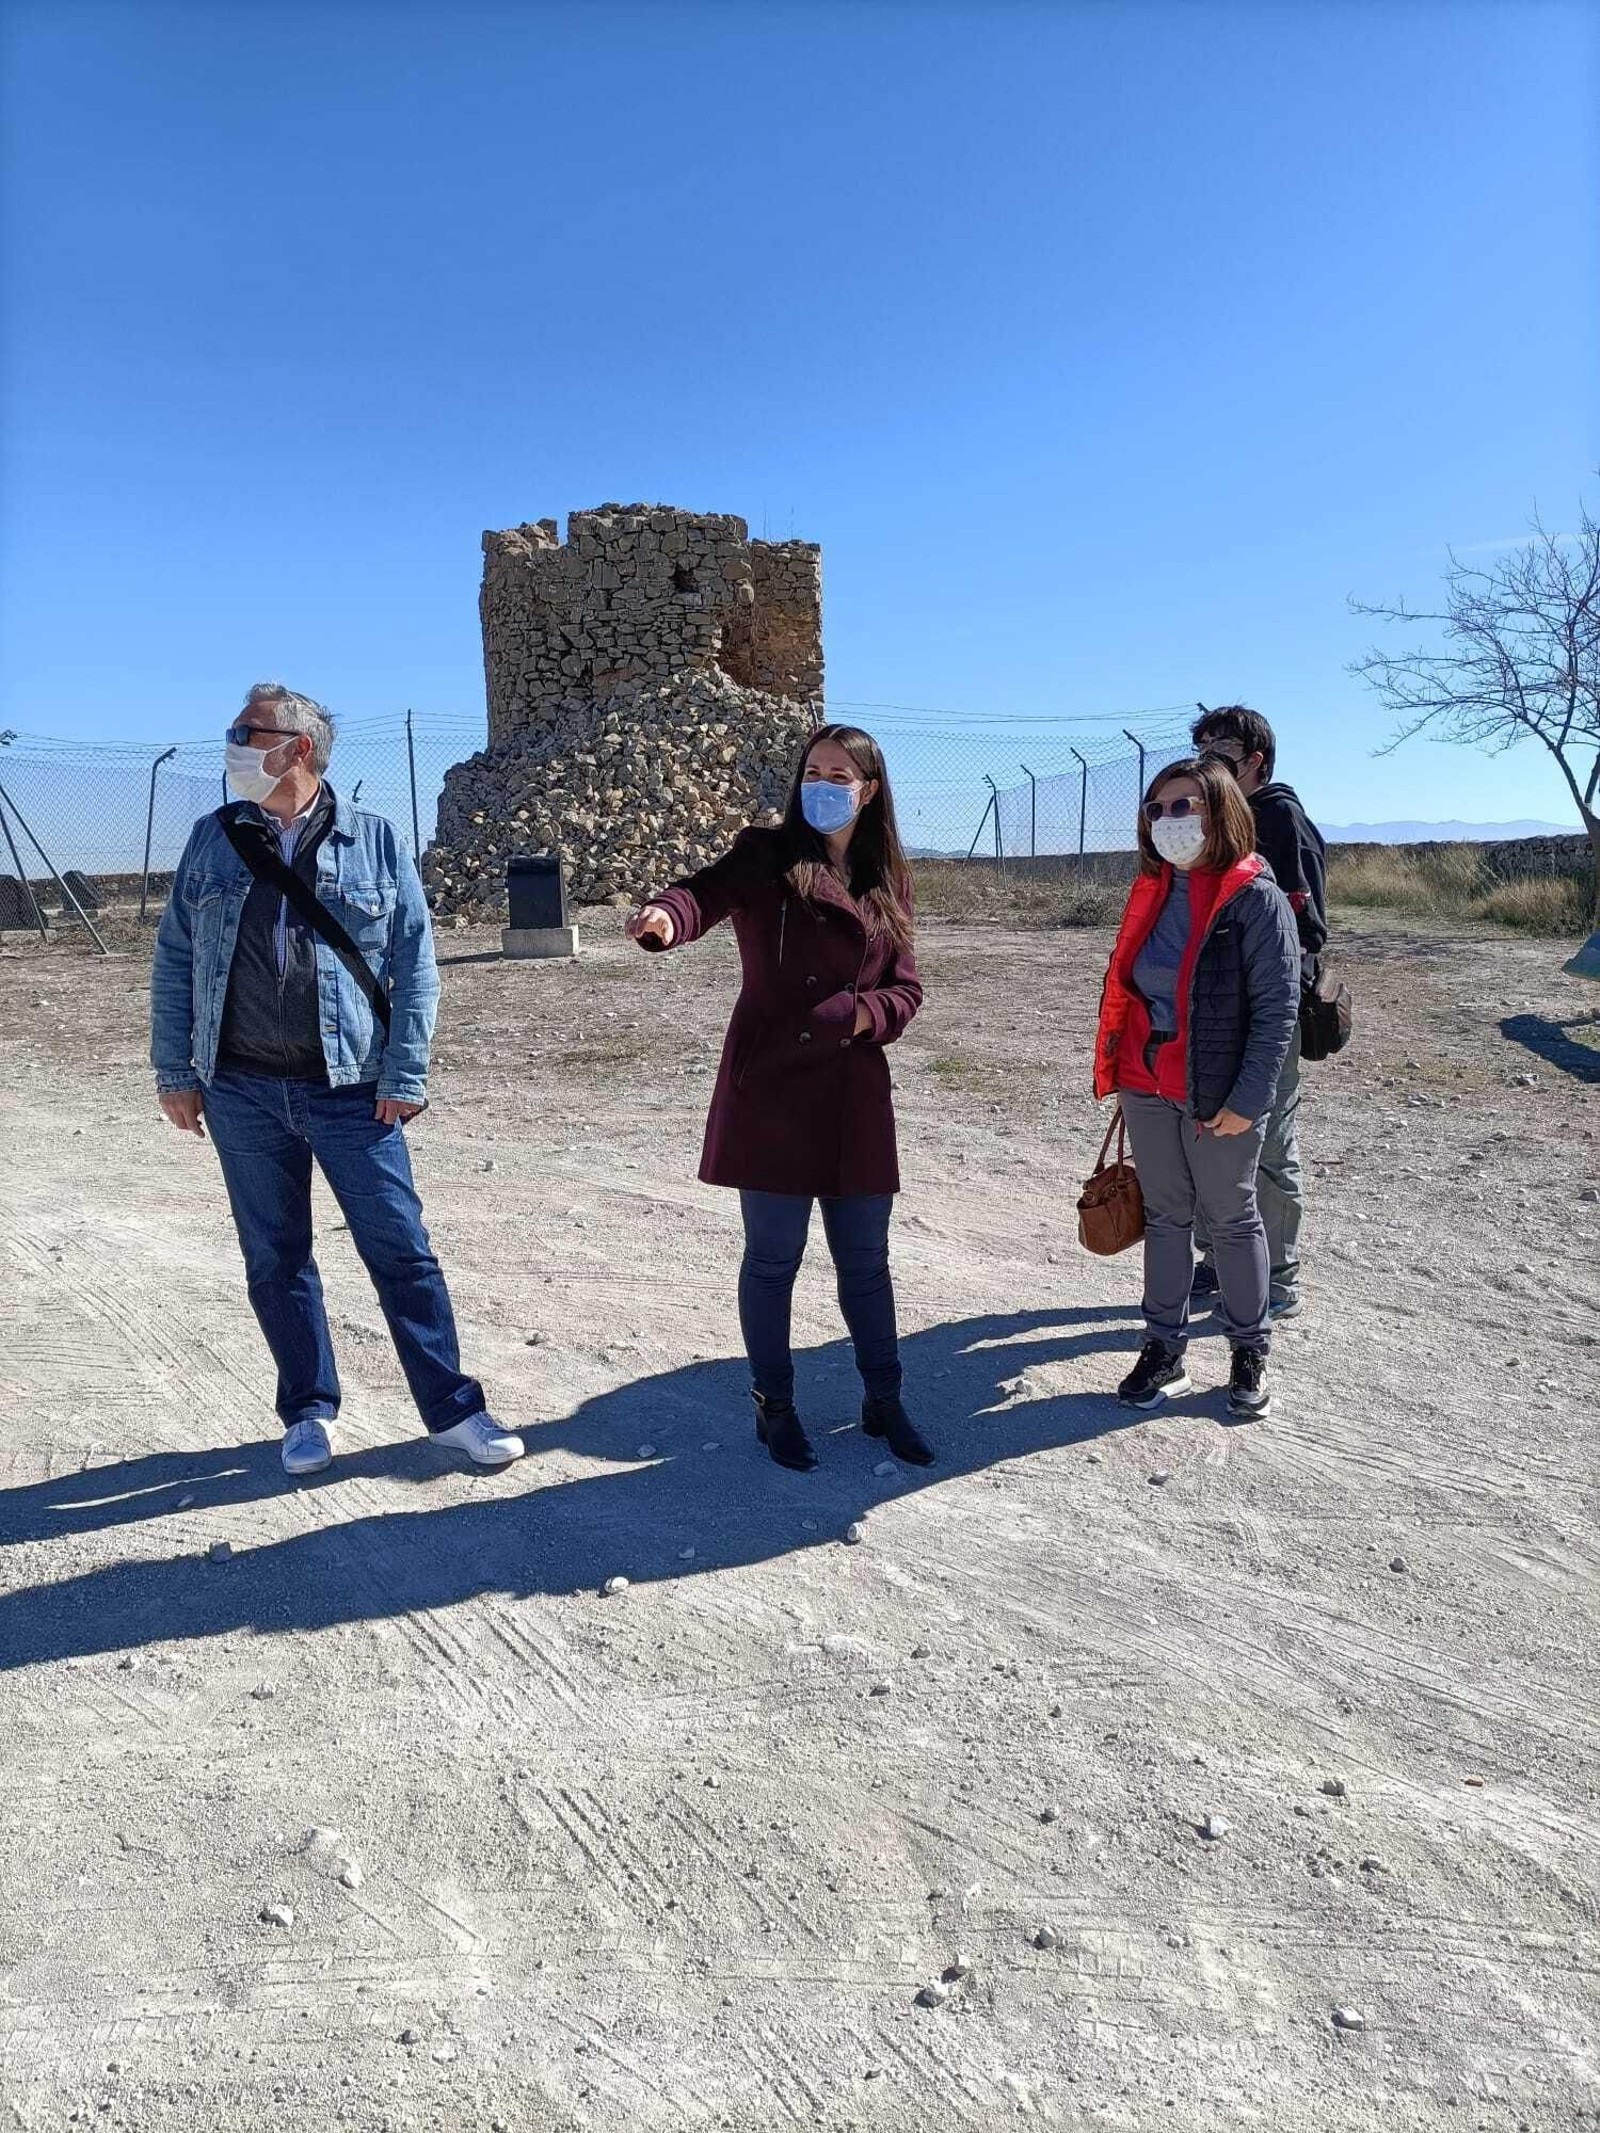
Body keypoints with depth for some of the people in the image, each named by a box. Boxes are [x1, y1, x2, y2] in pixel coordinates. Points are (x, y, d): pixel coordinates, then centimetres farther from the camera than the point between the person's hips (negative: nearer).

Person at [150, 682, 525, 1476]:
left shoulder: (374, 840, -1)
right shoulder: (212, 839, 7)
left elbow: (414, 965, -2)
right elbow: (175, 960, 10)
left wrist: (403, 1076, -8)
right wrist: (174, 1071, 5)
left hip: (350, 1089, -2)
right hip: (242, 1090, 3)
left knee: (400, 1251, 0)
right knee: (274, 1261, 10)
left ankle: (452, 1410, 12)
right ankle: (307, 1412, 25)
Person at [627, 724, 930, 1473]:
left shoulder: (889, 882, 10)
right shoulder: (764, 854, 0)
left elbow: (905, 990, 10)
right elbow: (706, 892, -20)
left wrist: (863, 1014, -13)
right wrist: (666, 918, -43)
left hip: (856, 1096, 3)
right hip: (769, 1090, -3)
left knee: (865, 1258, 13)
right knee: (773, 1257, 7)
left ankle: (883, 1401, 31)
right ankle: (774, 1406, 26)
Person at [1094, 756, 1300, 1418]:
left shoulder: (1256, 897, -12)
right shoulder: (1151, 891, 7)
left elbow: (1276, 1008, -14)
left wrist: (1246, 1102, -18)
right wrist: (1116, 1068, 10)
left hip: (1218, 1096, -5)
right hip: (1147, 1089, 5)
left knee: (1232, 1220, 10)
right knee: (1164, 1215, 13)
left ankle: (1250, 1350, 26)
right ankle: (1163, 1348, 24)